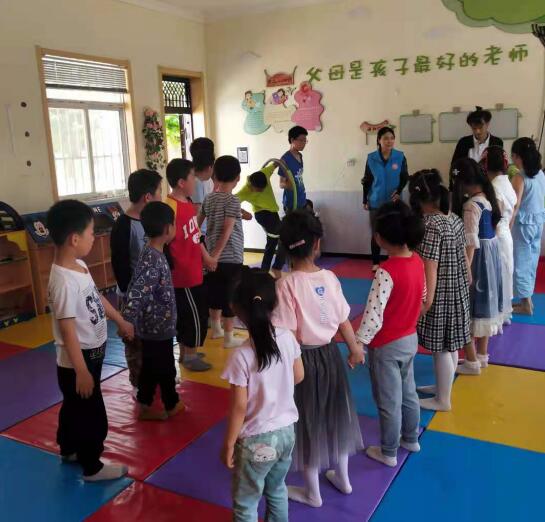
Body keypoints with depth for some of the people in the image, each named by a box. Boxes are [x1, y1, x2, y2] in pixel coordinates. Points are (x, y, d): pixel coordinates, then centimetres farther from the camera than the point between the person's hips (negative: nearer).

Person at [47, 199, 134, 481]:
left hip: (90, 354, 9)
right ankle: (92, 467, 28)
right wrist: (82, 371, -23)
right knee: (92, 416, 8)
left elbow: (97, 297, 15)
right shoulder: (64, 281, -30)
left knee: (74, 407, 28)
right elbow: (67, 331, -27)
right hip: (78, 361, -9)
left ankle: (69, 449, 49)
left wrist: (121, 322, 24)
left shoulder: (79, 266, 0)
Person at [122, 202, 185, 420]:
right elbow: (135, 294, -31)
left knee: (151, 367, 19)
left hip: (153, 326, 9)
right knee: (165, 369, 12)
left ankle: (145, 407, 31)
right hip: (159, 327, -9)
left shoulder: (153, 253, 4)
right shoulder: (153, 260, -27)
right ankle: (172, 405, 31)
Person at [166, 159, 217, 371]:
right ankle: (190, 356, 18)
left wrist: (206, 258, 15)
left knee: (185, 314, 19)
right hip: (184, 275, -9)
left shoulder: (188, 203, 8)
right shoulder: (172, 208, -22)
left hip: (193, 272, 9)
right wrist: (171, 270, -19)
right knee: (196, 315, 3)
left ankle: (185, 353, 32)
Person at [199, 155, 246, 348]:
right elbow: (227, 230, -21)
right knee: (230, 296, 1)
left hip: (213, 256, 7)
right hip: (230, 257, -7)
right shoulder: (233, 200, -13)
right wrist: (216, 254, -20)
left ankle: (216, 328, 34)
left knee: (215, 293, 19)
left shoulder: (209, 198, 6)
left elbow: (198, 222, 12)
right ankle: (229, 338, 9)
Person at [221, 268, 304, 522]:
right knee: (276, 489, 29)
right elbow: (299, 376, 4)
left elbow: (239, 407, -19)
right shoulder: (288, 338, -11)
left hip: (256, 440, -5)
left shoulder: (241, 356, -26)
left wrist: (228, 444, -6)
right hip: (286, 431, 6)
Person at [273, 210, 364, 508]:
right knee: (334, 414, 24)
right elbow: (343, 321, 3)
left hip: (304, 358, -5)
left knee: (308, 422, 14)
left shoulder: (286, 285, -22)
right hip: (330, 354, 5)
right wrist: (354, 349, 20)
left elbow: (289, 335, -22)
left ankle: (312, 492, 33)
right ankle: (342, 477, 45)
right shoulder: (330, 278, -7)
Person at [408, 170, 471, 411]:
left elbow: (430, 270, -23)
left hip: (440, 297, -8)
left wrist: (425, 302, -17)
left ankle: (443, 400, 22)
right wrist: (467, 280, 22)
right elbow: (463, 256, 11)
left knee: (441, 349, 7)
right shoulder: (455, 219, 2)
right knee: (449, 345, 21)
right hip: (457, 292, 9)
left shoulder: (430, 226, -23)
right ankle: (442, 386, 39)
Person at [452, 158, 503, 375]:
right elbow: (485, 232, 11)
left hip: (477, 258, -9)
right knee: (483, 306, 18)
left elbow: (471, 243, -23)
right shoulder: (487, 198, 6)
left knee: (469, 309, 3)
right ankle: (482, 356, 31)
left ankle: (472, 362, 13)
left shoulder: (471, 205, -20)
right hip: (491, 255, 9)